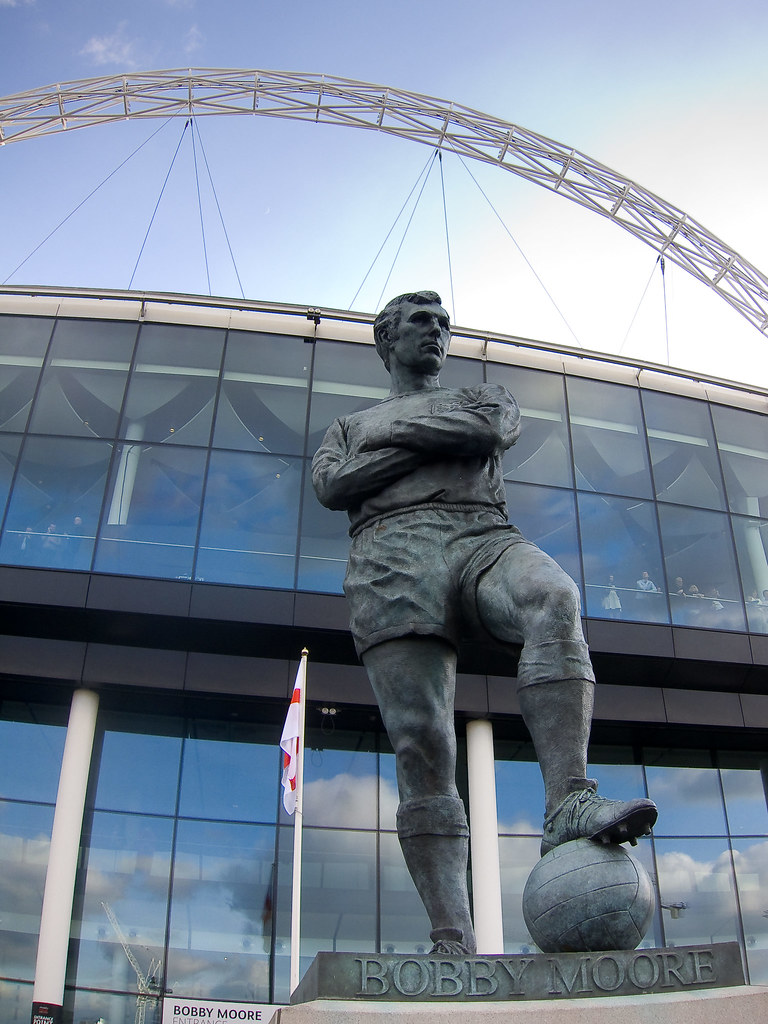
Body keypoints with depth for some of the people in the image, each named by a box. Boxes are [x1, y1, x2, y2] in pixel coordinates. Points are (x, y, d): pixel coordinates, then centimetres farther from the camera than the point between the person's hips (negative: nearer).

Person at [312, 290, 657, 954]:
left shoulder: (486, 397, 32)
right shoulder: (350, 426, 32)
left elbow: (492, 429, 5)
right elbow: (331, 486, 9)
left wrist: (400, 433, 11)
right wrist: (431, 444, 7)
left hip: (485, 537, 1)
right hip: (392, 554, 0)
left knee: (555, 597, -37)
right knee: (421, 745, -16)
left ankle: (569, 804, -47)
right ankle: (453, 945, -20)